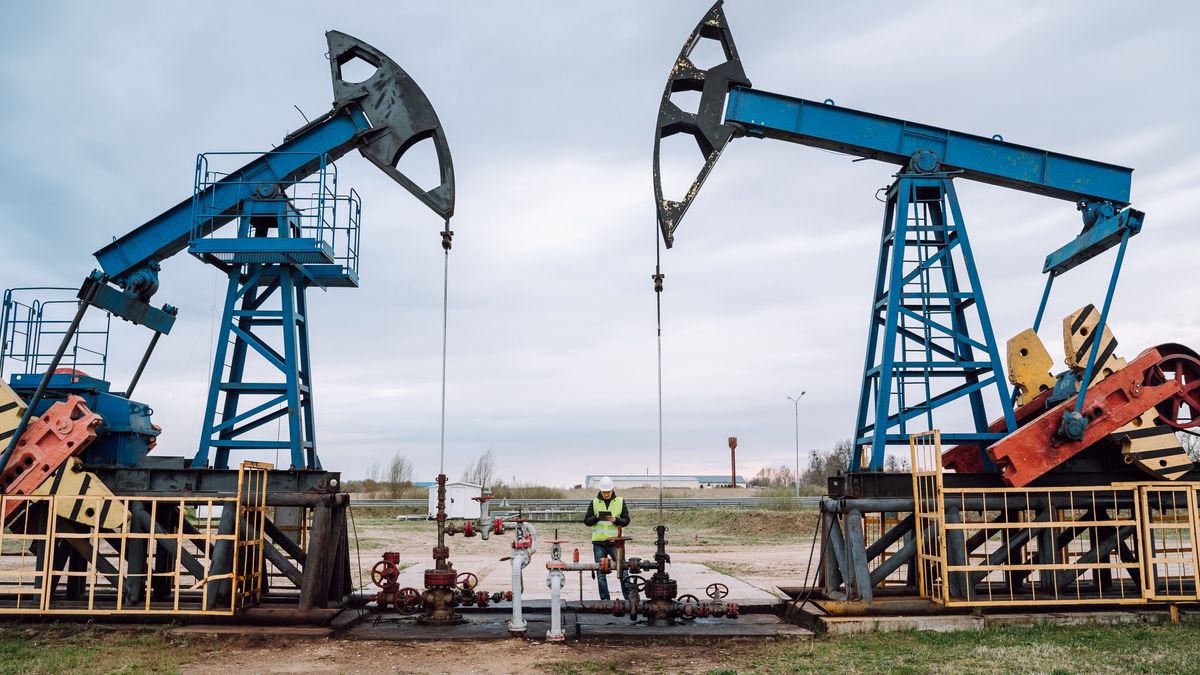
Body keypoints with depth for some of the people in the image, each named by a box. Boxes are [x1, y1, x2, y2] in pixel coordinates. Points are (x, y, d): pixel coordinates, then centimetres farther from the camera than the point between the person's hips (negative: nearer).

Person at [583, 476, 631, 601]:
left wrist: (615, 520, -16)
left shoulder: (620, 502, 5)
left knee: (623, 570, -3)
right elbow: (586, 521, 5)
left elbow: (626, 521, 2)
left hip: (615, 542, -1)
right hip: (599, 543, 1)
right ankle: (605, 600, 13)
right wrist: (596, 517, -14)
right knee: (601, 574, 5)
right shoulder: (594, 502, 6)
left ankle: (629, 597, 6)